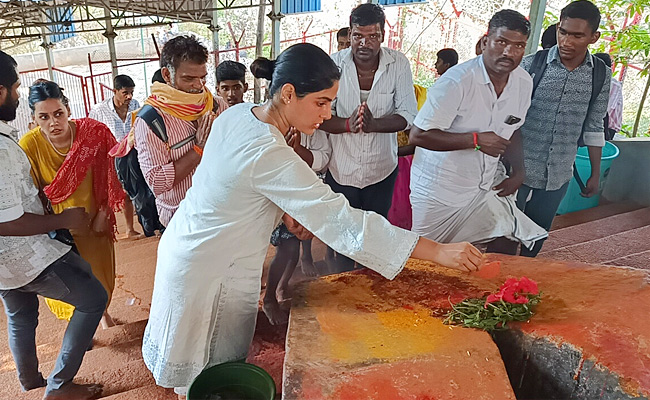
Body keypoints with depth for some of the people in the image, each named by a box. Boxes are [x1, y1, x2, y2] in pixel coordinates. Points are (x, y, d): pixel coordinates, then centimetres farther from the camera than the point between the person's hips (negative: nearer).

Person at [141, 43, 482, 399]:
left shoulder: (237, 113, -7)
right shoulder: (270, 156, -35)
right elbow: (341, 221, -36)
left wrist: (282, 211, -6)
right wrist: (439, 252, -33)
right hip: (210, 272, -8)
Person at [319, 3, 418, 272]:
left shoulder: (398, 64, -7)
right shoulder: (333, 64, -9)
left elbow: (408, 114, -9)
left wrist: (373, 124, -27)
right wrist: (348, 124, -28)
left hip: (382, 169, 1)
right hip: (340, 169, -1)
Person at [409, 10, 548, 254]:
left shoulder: (524, 83, -1)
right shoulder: (457, 81, -24)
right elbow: (418, 135, -26)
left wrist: (518, 171, 0)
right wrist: (476, 140, -29)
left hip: (488, 183, 6)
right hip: (441, 186, -6)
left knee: (507, 242, 10)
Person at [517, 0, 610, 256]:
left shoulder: (601, 76, 1)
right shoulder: (531, 64, -9)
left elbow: (593, 128, 10)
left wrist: (595, 173, 14)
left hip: (558, 177, 3)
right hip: (518, 170, -3)